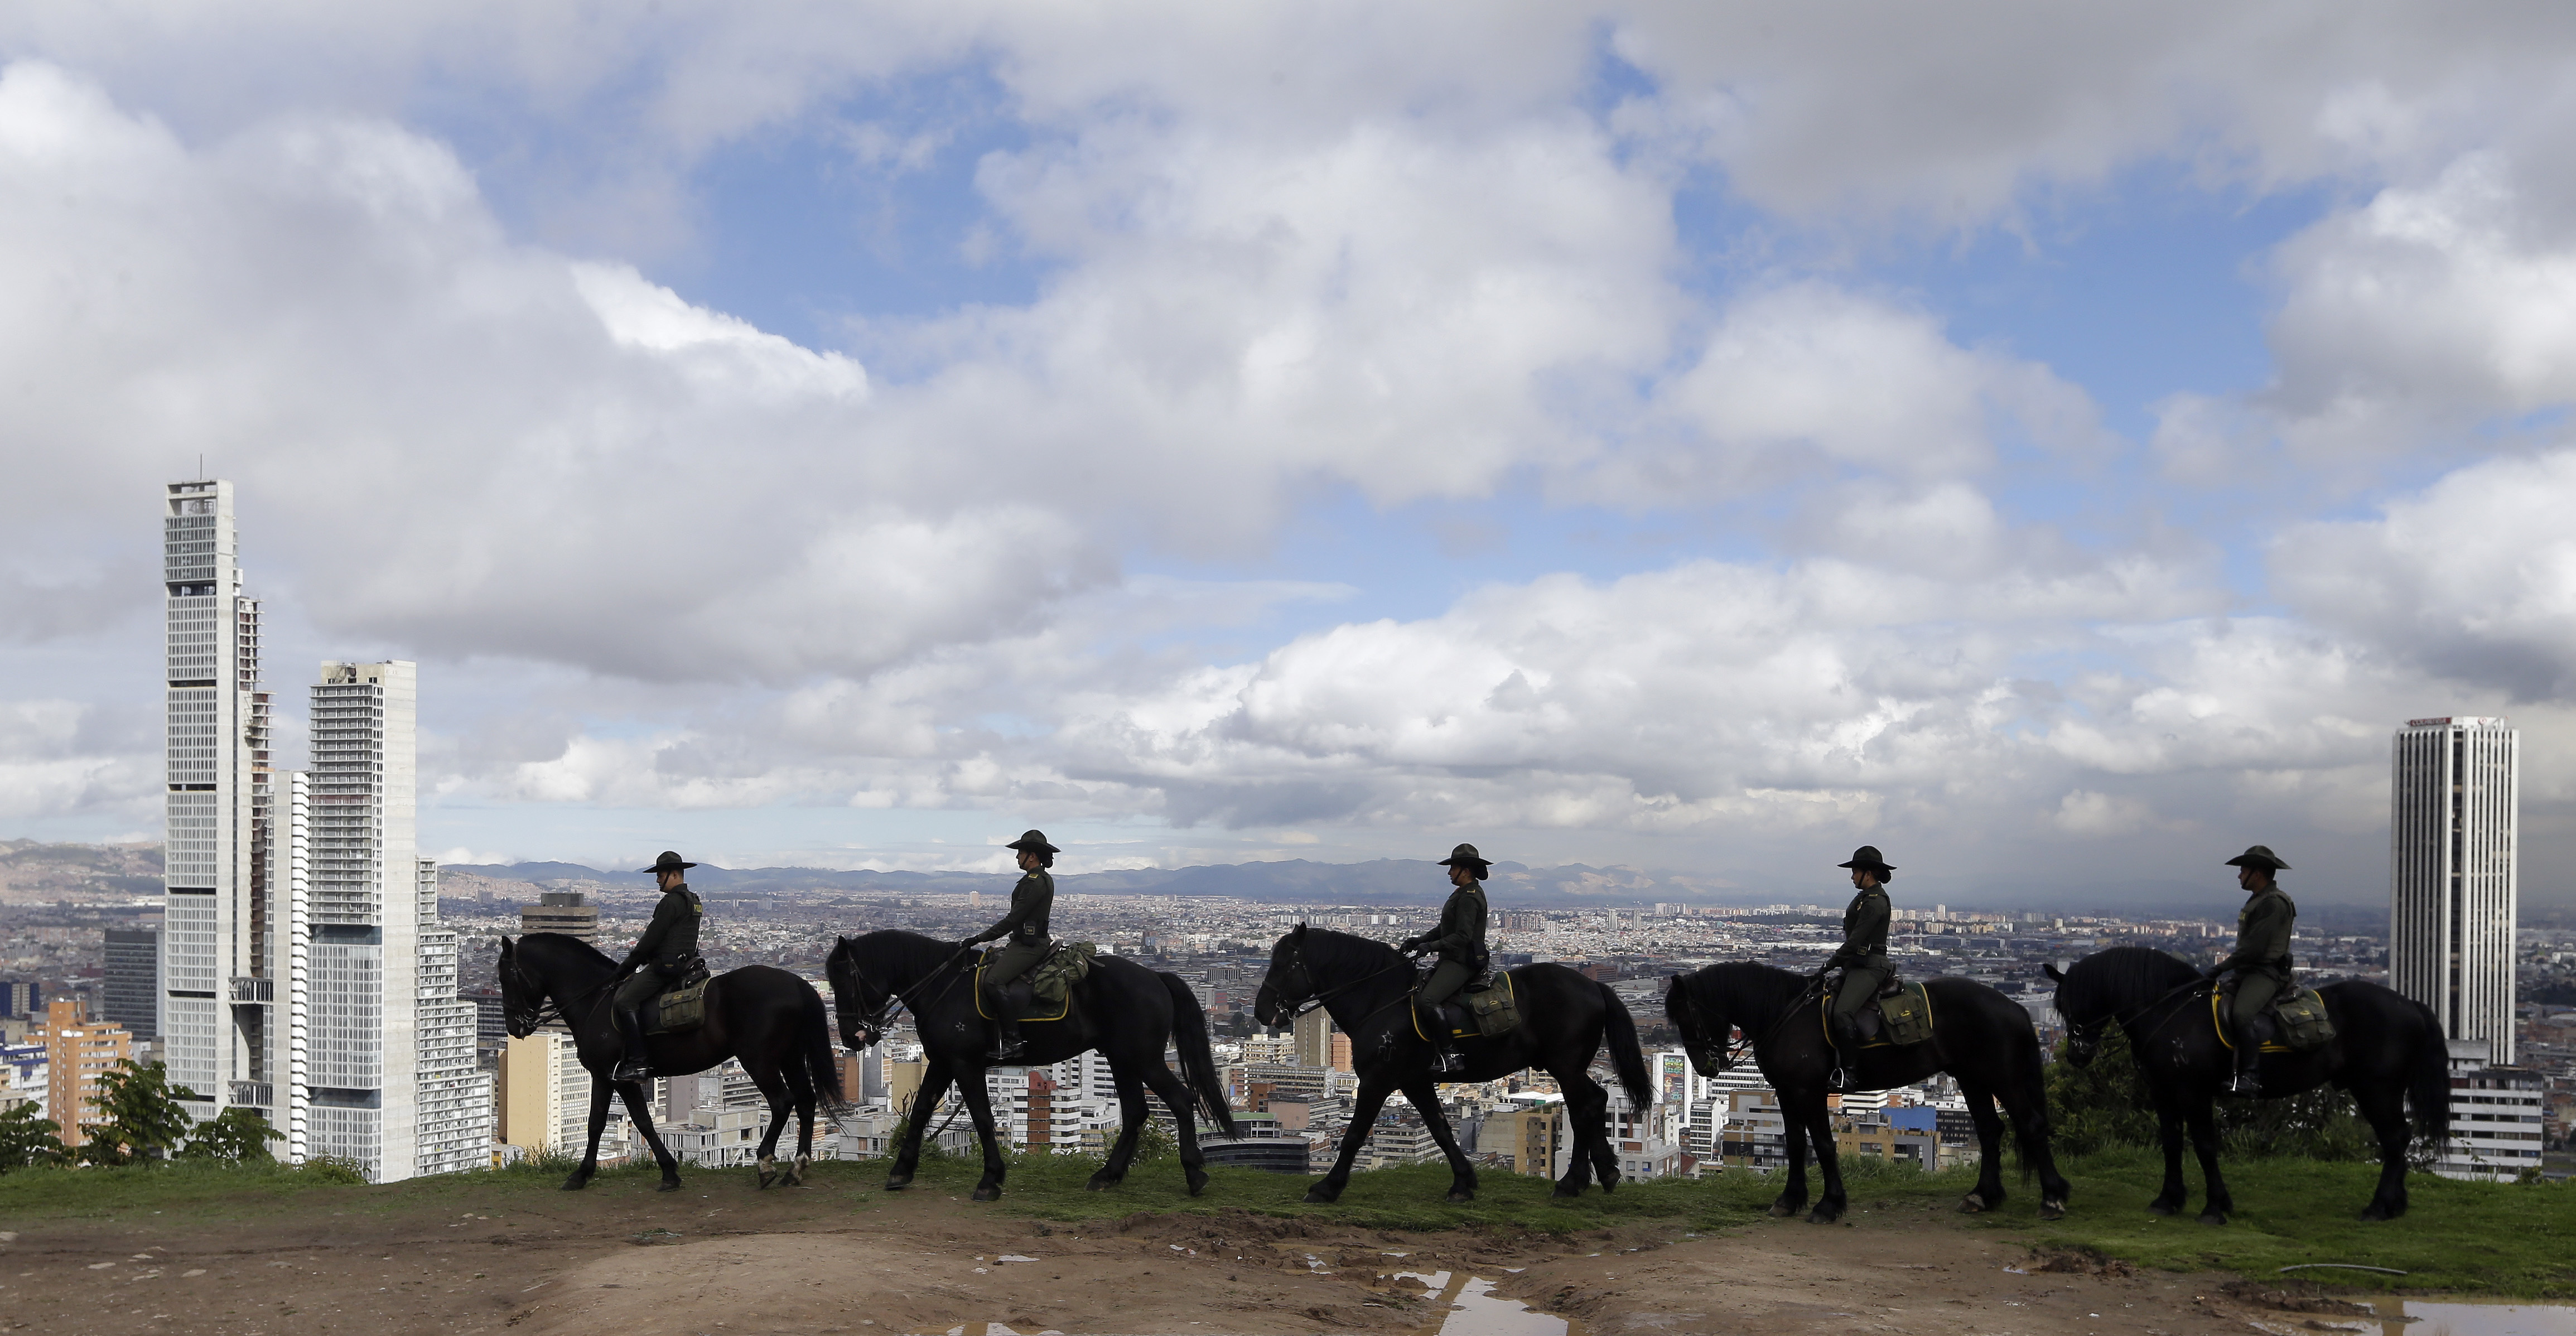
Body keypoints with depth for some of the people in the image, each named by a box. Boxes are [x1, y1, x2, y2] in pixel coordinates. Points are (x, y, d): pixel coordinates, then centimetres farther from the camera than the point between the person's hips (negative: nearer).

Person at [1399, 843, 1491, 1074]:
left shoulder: (1469, 897, -16)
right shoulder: (1463, 894, 17)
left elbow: (1462, 937, -23)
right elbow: (1444, 930, 20)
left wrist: (1431, 946, -26)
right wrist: (1419, 941, 10)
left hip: (1463, 963, -11)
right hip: (1453, 960, 11)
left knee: (1426, 1000, -26)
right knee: (1417, 989, 14)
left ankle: (1451, 1055, -25)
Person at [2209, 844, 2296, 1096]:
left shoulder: (2273, 903, -15)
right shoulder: (2259, 900, 19)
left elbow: (2254, 948, -21)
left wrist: (2222, 967, -18)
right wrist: (2224, 967, 15)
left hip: (2266, 973, -11)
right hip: (2248, 971, 11)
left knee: (2241, 1014, -32)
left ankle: (2250, 1076, -32)